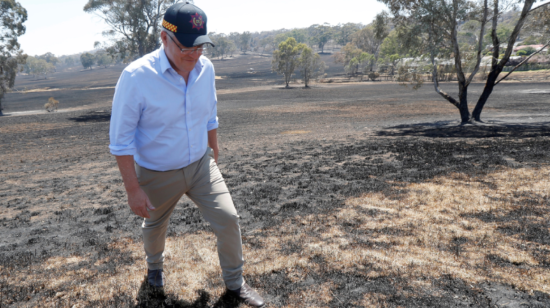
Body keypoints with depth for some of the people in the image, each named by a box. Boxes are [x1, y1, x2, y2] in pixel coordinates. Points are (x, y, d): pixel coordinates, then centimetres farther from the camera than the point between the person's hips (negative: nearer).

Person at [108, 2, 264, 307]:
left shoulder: (205, 68, -9)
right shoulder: (136, 76, -24)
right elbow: (120, 139, -19)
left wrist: (214, 153, 16)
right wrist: (133, 189, -18)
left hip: (200, 165, 3)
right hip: (157, 175, -3)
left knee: (228, 219, -3)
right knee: (154, 226, 21)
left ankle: (234, 282, 22)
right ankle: (154, 265, 56)